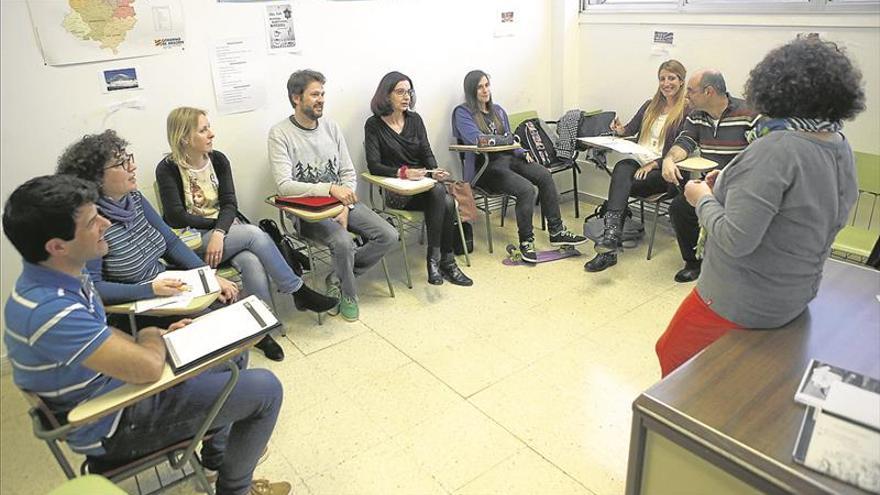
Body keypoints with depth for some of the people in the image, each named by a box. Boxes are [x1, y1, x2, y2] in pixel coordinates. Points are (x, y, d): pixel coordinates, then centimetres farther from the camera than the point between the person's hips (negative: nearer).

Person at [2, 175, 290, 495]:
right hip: (111, 426, -9)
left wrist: (155, 337, -1)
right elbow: (148, 368, -34)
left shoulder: (64, 274, -4)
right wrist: (151, 337, -12)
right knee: (266, 388, -8)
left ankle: (217, 453, 36)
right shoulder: (49, 309, -34)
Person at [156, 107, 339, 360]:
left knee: (252, 262, -30)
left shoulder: (218, 159, 3)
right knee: (255, 234, -28)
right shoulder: (168, 169, -9)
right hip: (192, 242, -4)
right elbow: (176, 217, -13)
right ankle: (300, 293, -15)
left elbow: (230, 204, -4)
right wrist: (215, 223, -9)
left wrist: (220, 232, -22)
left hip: (225, 232, 4)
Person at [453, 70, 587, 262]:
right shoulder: (463, 113, 0)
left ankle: (556, 231, -14)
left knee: (544, 175, -20)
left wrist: (521, 152, 3)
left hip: (507, 158, 7)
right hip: (485, 167, -6)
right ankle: (526, 241, -14)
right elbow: (476, 139, -16)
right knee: (526, 189, -29)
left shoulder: (497, 110, 22)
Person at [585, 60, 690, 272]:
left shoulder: (687, 111, 1)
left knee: (620, 185, -29)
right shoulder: (650, 105, 21)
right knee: (621, 168, -32)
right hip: (638, 161, 4)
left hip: (662, 170, -4)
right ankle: (612, 232, -44)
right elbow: (631, 129, 15)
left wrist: (653, 164, -18)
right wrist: (619, 130, -8)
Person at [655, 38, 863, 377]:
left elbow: (735, 241, -30)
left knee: (670, 354, 12)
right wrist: (728, 187, 7)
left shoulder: (776, 149, -27)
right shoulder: (842, 150, 1)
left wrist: (704, 198, -12)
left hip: (742, 303, -8)